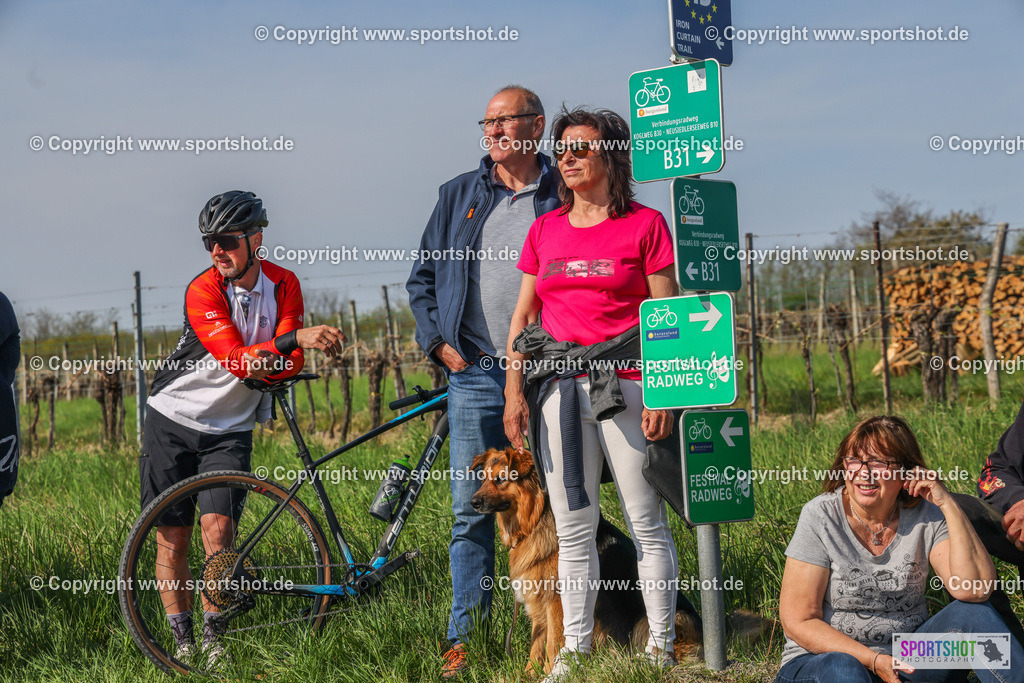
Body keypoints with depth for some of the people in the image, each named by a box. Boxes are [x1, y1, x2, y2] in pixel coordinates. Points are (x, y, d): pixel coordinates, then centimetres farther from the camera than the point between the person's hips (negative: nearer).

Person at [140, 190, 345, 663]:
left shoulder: (283, 285, -6)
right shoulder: (202, 291, -18)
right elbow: (238, 361, -29)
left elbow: (290, 362, -8)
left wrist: (262, 371, -29)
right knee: (171, 537, -2)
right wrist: (296, 337, -41)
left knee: (217, 528, -12)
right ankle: (181, 636, 11)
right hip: (173, 420, -2)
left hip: (229, 428, 2)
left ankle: (212, 631, 2)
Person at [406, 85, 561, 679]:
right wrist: (438, 342, 5)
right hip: (474, 373, 2)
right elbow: (423, 276, 17)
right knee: (471, 509, 1)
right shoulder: (459, 196, 13)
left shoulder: (563, 198, 5)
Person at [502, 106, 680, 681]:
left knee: (647, 524, 1)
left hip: (624, 385, -4)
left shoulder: (644, 224, 1)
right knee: (573, 530, 8)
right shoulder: (545, 230, 14)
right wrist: (514, 392, 7)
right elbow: (523, 316, 16)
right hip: (559, 390, 4)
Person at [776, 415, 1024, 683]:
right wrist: (873, 660, -21)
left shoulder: (926, 516, -2)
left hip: (906, 661, 3)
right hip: (820, 659, -3)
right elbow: (798, 622, -11)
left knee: (973, 613, -19)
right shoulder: (819, 517, -9)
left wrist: (948, 504, -18)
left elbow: (975, 589, -17)